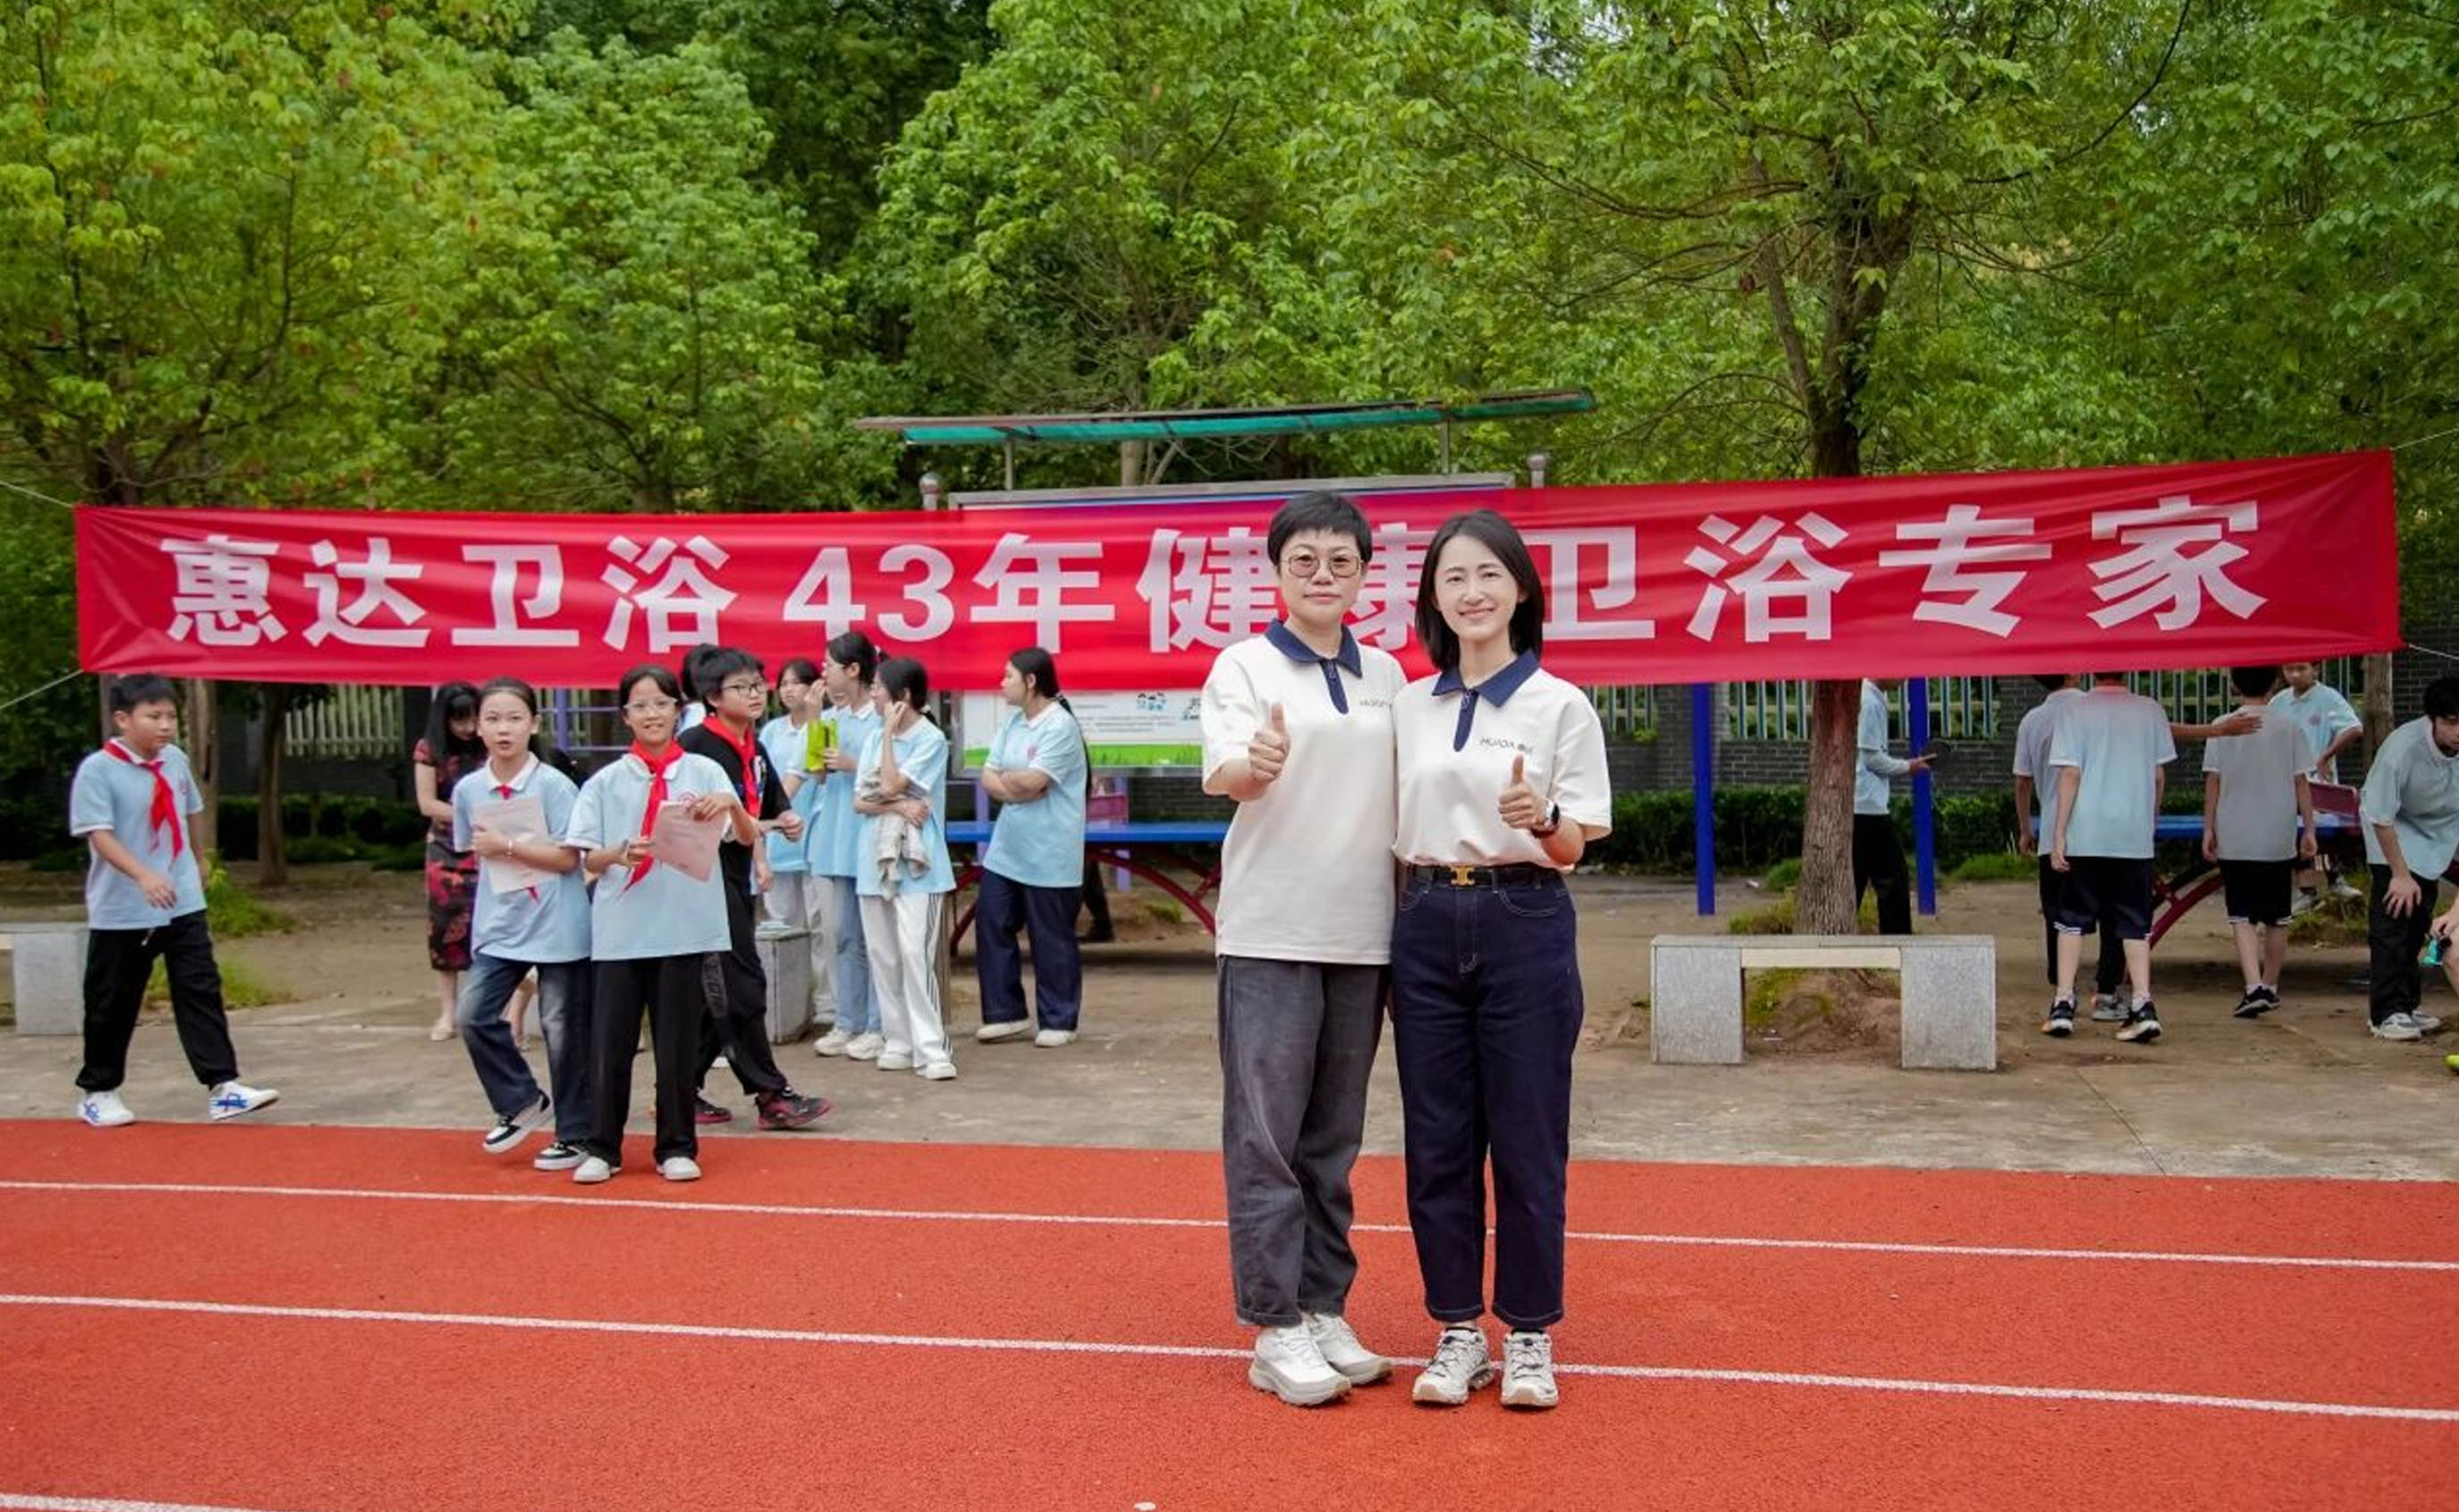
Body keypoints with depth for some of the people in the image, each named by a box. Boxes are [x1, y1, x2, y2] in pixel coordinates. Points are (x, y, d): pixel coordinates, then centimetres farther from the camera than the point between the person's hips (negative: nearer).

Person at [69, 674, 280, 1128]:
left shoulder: (176, 760, 5)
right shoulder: (97, 770, -14)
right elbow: (99, 834, -22)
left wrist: (198, 865, 31)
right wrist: (144, 875, -34)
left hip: (184, 906, 5)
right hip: (121, 914, -5)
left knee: (202, 991, -1)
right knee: (113, 1003, 8)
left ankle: (222, 1086, -2)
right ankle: (97, 1091, 25)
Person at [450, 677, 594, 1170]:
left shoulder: (554, 786, -11)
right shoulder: (468, 789, 2)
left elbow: (567, 857, -15)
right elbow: (474, 852, 16)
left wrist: (507, 845, -16)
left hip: (557, 927, -4)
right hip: (499, 926, 5)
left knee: (563, 1029, 2)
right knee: (472, 1014, -5)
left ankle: (575, 1134, 16)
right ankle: (522, 1103, 17)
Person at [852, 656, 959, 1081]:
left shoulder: (931, 739, -6)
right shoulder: (875, 739, 12)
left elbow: (891, 785, -15)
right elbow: (859, 801, 7)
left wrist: (889, 732, -7)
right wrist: (898, 806, -11)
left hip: (916, 864, -6)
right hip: (875, 861, 6)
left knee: (915, 955, -12)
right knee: (882, 957, 7)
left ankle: (931, 1049, -10)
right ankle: (898, 1041, 15)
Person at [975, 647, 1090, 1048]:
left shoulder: (1060, 725, -15)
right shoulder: (1013, 722, 11)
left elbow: (1031, 781, -22)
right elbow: (989, 778, 8)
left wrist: (1005, 777, -2)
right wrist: (1015, 789, -12)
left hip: (1049, 856, -8)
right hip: (1005, 849, 8)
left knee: (1052, 939, 3)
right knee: (991, 925, 8)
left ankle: (1058, 1021, 15)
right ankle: (1006, 1013, 19)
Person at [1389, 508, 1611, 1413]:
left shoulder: (1562, 706, -2)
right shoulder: (1408, 706, 9)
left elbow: (1573, 849, -2)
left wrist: (1541, 820, -23)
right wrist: (1402, 925, 7)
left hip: (1524, 924, -3)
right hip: (1427, 928, 4)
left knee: (1526, 1140, 2)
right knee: (1437, 1140, 7)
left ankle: (1530, 1336, 16)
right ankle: (1457, 1332, 19)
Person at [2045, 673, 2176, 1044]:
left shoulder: (2076, 712, -3)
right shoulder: (2150, 711, 4)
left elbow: (2070, 775, -7)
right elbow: (2158, 775, 7)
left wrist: (2059, 834, -6)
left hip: (2085, 835, -1)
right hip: (2135, 836, 1)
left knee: (2073, 919, 9)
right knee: (2135, 923, 7)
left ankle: (2063, 1006, 6)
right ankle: (2143, 1006, -4)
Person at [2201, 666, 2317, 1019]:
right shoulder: (2288, 727, 0)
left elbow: (2213, 781, -3)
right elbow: (2301, 782, 1)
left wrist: (2209, 829, 4)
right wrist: (2308, 828, 8)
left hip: (2234, 841, -2)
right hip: (2279, 840, 2)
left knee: (2242, 917, -1)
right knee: (2276, 918, 15)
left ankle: (2254, 987, -17)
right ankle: (2270, 987, 26)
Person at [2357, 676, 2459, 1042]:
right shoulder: (2402, 750, -33)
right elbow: (2381, 817, -24)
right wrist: (2400, 874, -19)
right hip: (2394, 836, -5)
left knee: (2419, 926, 9)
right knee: (2392, 925, -10)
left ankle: (2406, 1007, 20)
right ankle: (2388, 1013, -8)